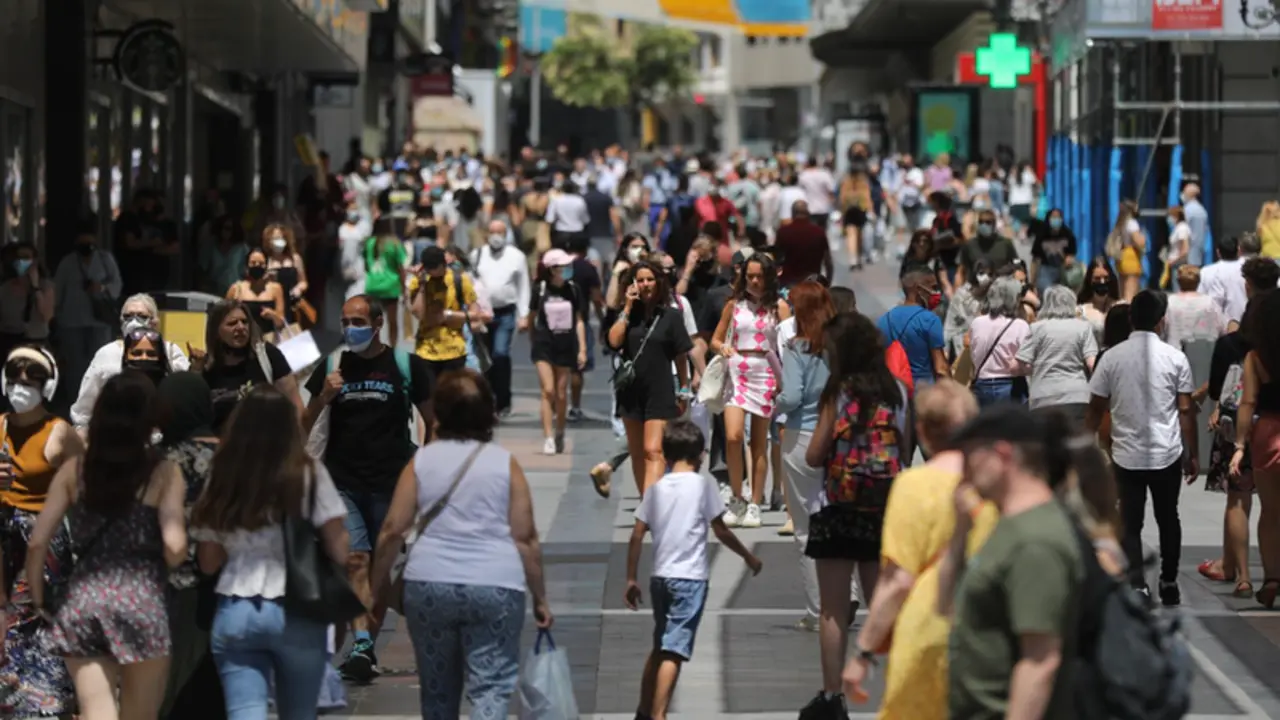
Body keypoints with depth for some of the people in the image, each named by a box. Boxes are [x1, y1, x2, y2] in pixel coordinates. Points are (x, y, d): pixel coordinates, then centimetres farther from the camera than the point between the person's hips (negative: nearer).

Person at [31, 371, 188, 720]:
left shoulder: (73, 470, 8)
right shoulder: (164, 473, 0)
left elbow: (37, 542, 2)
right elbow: (174, 546, -11)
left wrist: (38, 598, 15)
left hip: (82, 601, 2)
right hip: (141, 600, -2)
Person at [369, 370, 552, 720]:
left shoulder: (421, 461, 5)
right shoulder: (505, 464, 2)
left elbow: (392, 530, 2)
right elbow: (525, 539, 0)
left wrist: (379, 585, 13)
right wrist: (539, 598, 7)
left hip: (428, 585, 2)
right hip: (495, 587, -2)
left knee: (437, 686, 15)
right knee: (492, 683, -3)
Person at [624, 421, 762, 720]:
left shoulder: (656, 489, 8)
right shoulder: (702, 486, -4)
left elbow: (637, 536, 5)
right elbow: (721, 532, 0)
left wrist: (631, 580, 12)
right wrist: (749, 557, 15)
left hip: (660, 577, 5)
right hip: (690, 578, -5)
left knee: (659, 647, 20)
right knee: (674, 652, -10)